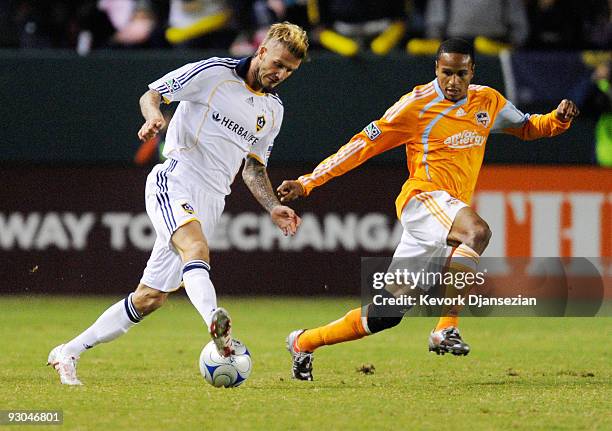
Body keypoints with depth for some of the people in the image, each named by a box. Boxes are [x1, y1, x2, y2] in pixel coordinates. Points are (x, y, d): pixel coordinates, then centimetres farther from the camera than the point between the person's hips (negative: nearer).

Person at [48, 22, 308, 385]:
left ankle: (69, 354, 13)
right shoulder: (214, 73, -2)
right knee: (196, 250, -36)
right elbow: (151, 94, 2)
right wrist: (154, 115, -20)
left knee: (151, 297, 3)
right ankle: (215, 320, -65)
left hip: (211, 202, 7)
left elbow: (254, 167, 25)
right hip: (175, 181, -7)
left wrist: (274, 207, 9)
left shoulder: (273, 109, 17)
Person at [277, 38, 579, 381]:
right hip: (423, 198, -6)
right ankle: (446, 329, -35)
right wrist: (307, 182, -4)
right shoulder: (417, 105, -5)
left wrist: (558, 119, 3)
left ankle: (304, 342, 24)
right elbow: (364, 144, -2)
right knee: (478, 231, -38)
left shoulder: (488, 102, 11)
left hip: (452, 211, 6)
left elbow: (527, 127, 26)